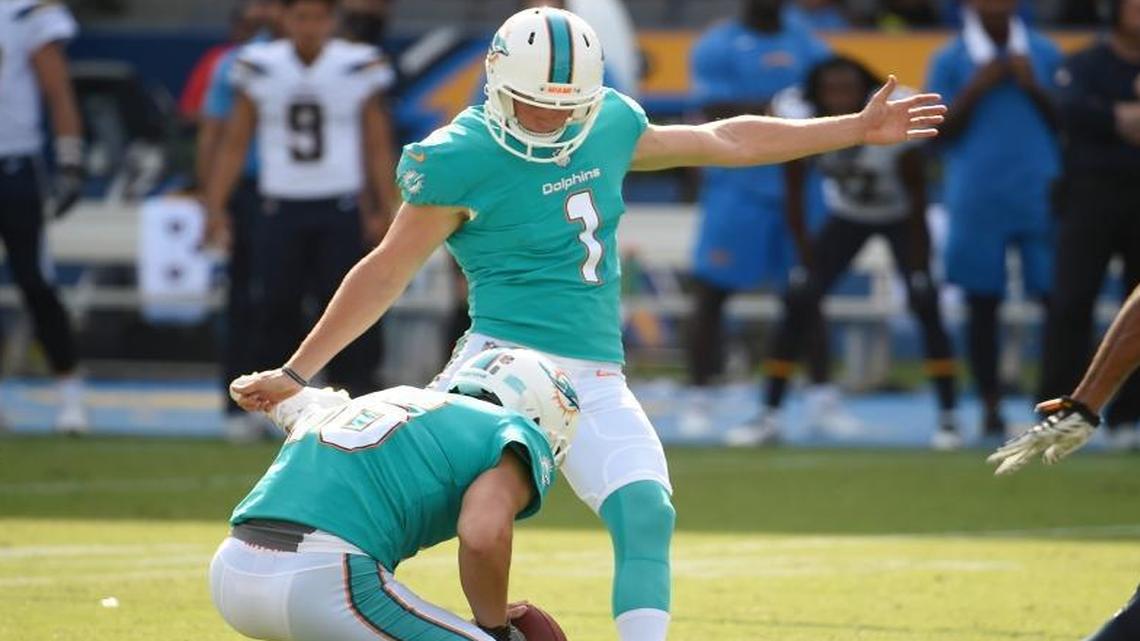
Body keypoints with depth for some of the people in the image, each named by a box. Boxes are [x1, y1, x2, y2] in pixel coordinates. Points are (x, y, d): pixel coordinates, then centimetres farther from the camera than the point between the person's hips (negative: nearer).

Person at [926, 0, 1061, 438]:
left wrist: (1034, 87, -5)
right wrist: (975, 90, -9)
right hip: (977, 199, -1)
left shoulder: (1045, 55, 9)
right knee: (983, 304, 2)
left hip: (1039, 194, 1)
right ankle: (990, 407, 7)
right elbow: (939, 131, 2)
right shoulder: (949, 61, 5)